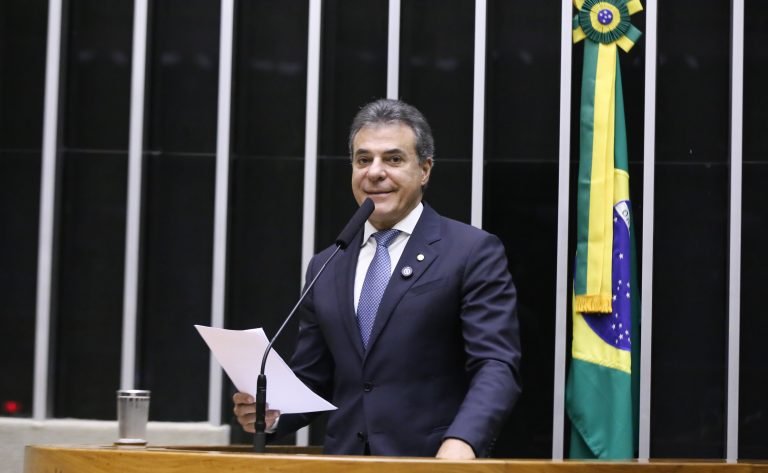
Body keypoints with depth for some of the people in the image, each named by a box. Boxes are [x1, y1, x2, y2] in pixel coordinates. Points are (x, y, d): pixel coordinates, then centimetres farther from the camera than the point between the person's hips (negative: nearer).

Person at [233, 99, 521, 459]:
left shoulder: (473, 253, -1)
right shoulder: (326, 268, 14)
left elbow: (496, 364, -10)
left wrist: (462, 441, -26)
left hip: (432, 463, -5)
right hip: (345, 460, 5)